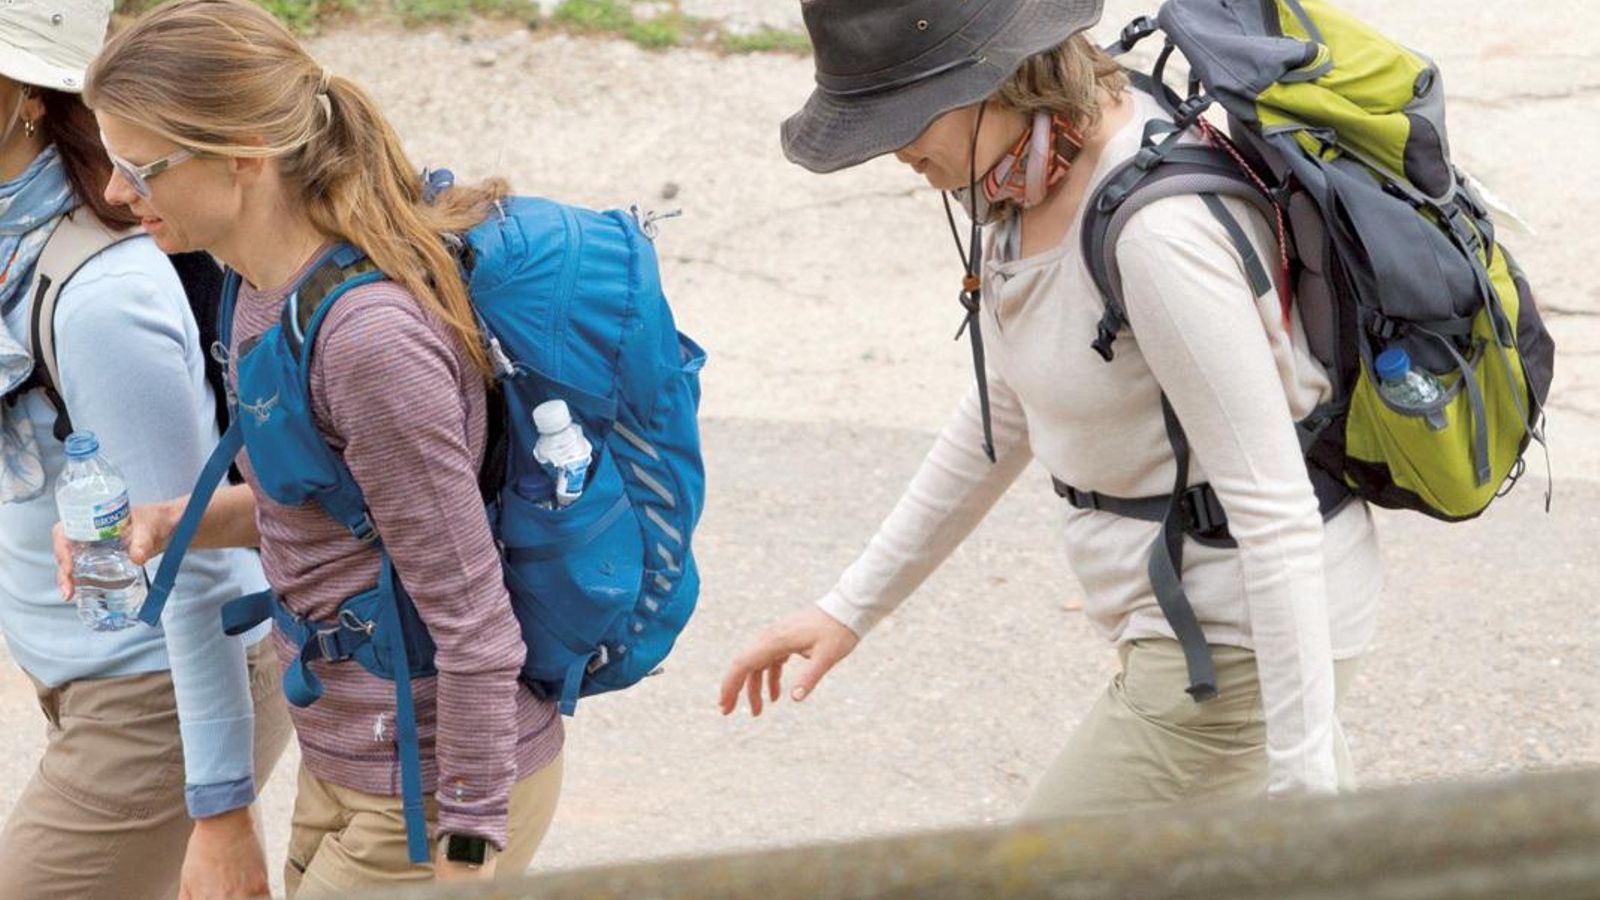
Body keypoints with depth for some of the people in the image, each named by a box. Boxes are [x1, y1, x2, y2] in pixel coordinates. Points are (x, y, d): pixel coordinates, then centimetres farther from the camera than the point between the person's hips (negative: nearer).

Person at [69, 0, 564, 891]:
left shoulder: (371, 338, -26)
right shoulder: (271, 287, 2)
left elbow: (473, 624, -22)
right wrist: (163, 524, 1)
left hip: (432, 791, -9)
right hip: (346, 766, 9)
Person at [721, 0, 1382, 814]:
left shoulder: (1160, 231, -28)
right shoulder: (1037, 173, 1)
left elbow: (1273, 509, -27)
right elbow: (1007, 412, 16)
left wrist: (1305, 777, -26)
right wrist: (851, 606, 18)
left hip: (1240, 645, -9)